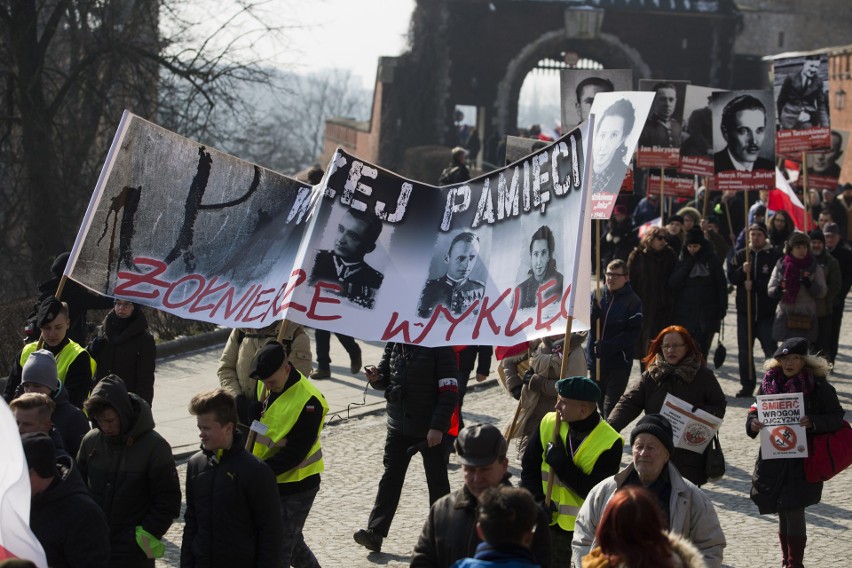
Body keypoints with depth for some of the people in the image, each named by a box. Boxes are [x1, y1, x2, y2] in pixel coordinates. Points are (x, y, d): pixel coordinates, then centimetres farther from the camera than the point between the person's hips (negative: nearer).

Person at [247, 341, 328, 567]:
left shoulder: (308, 401, -24)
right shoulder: (265, 387, 0)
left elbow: (294, 453, -24)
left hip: (296, 486, -8)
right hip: (269, 482, 8)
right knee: (292, 542, 21)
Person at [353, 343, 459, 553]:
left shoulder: (440, 348, -15)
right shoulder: (393, 345, 2)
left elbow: (449, 392, -16)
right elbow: (386, 379, 14)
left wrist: (438, 427, -21)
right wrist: (376, 378, -11)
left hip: (430, 431, -5)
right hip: (398, 426, 5)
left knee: (437, 481, 9)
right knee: (390, 478, 2)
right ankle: (375, 532, -1)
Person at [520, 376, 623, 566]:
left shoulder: (610, 442, -17)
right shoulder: (548, 424, -4)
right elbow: (529, 468, 4)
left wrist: (560, 464, -23)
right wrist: (537, 500, -10)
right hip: (550, 522, 4)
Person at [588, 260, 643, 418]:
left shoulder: (633, 302, -8)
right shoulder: (597, 296, 5)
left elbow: (632, 334, -12)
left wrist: (607, 346, -21)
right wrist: (594, 310, -22)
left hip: (618, 362, -5)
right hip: (595, 358, 5)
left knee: (611, 406, -11)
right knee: (600, 402, 16)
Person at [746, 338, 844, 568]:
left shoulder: (818, 386, -8)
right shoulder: (769, 382, 3)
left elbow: (837, 418, -6)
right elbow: (756, 411, 11)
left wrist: (813, 422, -24)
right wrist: (753, 423, -11)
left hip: (804, 461, -4)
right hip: (772, 460, 4)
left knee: (794, 512, -8)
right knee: (783, 514, 13)